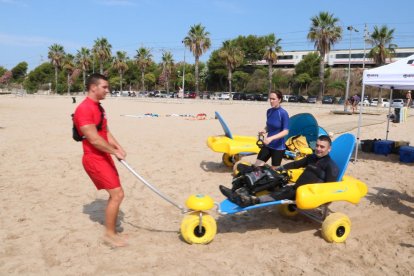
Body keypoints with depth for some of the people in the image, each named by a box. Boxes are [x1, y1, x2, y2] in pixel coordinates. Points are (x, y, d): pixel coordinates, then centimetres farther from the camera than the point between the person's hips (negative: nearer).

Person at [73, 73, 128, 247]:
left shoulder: (98, 108, 14)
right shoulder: (84, 109, -18)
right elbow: (94, 139, -23)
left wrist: (119, 148, 0)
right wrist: (115, 152, -15)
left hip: (104, 157, 10)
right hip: (94, 158, -10)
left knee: (115, 195, 13)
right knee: (117, 194, -9)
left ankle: (111, 231, 26)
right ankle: (109, 234, 7)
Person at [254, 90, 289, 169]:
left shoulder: (283, 113, -16)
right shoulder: (269, 111, 2)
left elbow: (285, 131, -20)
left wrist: (271, 138, -31)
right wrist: (265, 130, -7)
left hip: (278, 147, -5)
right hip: (267, 145, 5)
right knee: (257, 166, 2)